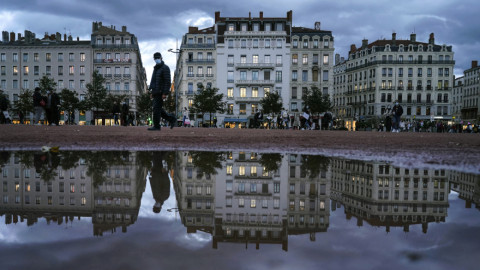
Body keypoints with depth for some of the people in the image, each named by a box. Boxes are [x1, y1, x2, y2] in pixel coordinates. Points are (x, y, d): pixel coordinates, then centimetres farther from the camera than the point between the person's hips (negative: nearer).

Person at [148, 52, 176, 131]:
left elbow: (168, 81, -15)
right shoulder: (156, 68, 21)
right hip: (156, 92, 9)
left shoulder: (165, 68, -7)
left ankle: (156, 126, -5)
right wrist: (152, 92, 20)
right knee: (158, 109, 8)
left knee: (156, 109, -10)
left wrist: (165, 93, -21)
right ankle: (171, 119, 16)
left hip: (161, 92, -9)